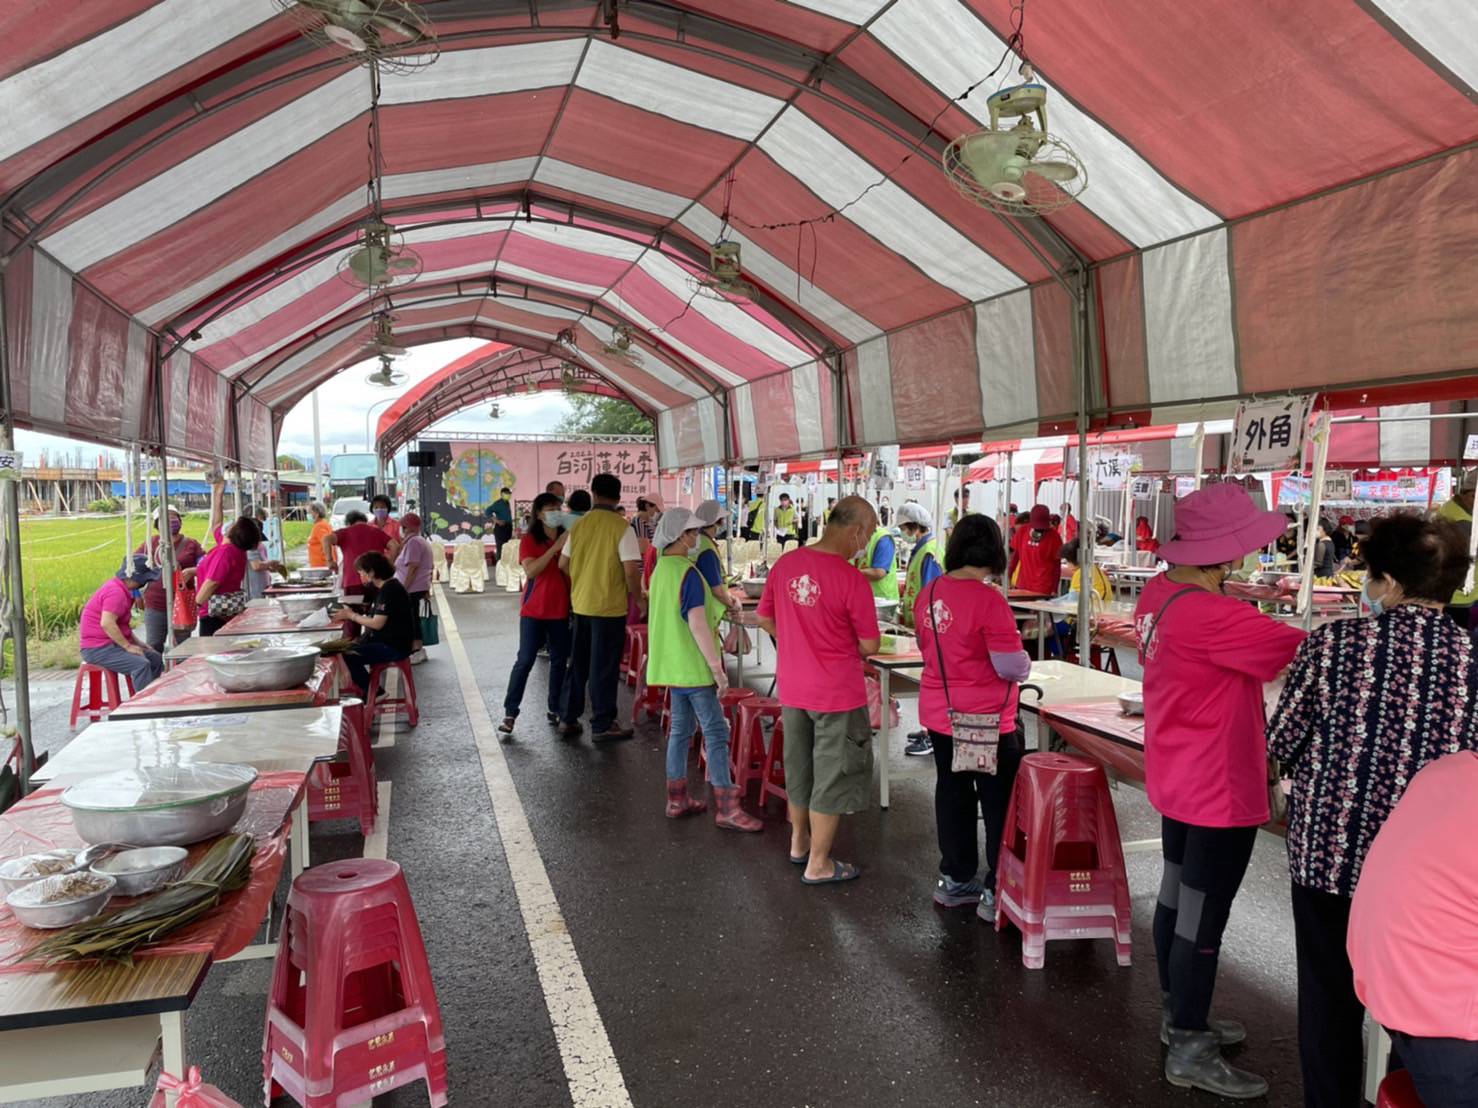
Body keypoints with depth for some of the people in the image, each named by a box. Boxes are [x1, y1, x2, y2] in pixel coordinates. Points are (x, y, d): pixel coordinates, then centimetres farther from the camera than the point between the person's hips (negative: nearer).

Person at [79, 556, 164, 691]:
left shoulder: (122, 589, 14)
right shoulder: (116, 592, -19)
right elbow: (107, 623, -31)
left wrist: (137, 643, 14)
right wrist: (128, 646, -23)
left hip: (113, 644, 11)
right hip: (98, 649, -11)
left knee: (155, 659, 11)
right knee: (141, 664, -28)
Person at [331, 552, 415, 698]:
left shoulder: (389, 590, -18)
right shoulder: (386, 588, 15)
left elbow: (377, 623, -21)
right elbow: (376, 619, 15)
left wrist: (352, 616, -10)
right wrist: (351, 614, 4)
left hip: (394, 647, -11)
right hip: (386, 642, 11)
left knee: (349, 656, -18)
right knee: (346, 647, 11)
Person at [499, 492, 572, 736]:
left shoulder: (567, 538, 5)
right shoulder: (529, 540, -4)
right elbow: (530, 571, -20)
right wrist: (555, 548, -23)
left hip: (560, 610, 4)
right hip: (534, 610, -4)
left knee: (560, 660, 8)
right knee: (525, 661, -4)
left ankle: (554, 708, 20)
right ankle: (510, 712, 3)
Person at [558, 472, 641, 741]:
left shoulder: (579, 525, 2)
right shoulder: (621, 527, -13)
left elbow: (563, 564, 8)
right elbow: (631, 570, -17)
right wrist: (637, 598, -2)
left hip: (580, 604, 5)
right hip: (610, 607, -5)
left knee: (578, 663, 16)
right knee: (604, 667, 3)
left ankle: (569, 719, 24)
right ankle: (602, 726, 11)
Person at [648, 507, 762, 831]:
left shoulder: (661, 569, 10)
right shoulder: (689, 574, -18)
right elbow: (698, 625, -22)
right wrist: (717, 667, -19)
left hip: (672, 665, 9)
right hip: (694, 667, -9)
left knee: (680, 729, 15)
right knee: (716, 733, -5)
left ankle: (677, 799, 22)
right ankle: (726, 808, -3)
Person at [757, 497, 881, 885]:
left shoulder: (785, 564, -4)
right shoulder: (852, 580, -22)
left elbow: (764, 618, 8)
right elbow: (869, 645, -14)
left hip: (792, 689, 6)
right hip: (837, 693, -6)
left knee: (799, 766, 23)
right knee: (833, 778, 9)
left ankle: (799, 842, 40)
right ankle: (818, 864, 19)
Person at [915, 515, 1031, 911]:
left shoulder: (929, 594, 0)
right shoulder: (988, 600, -21)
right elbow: (1011, 666, -19)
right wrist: (1025, 663, 1)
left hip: (938, 713, 7)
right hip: (985, 720, -7)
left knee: (953, 794, 18)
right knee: (1001, 805, 7)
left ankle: (955, 881, 30)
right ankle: (997, 894, 15)